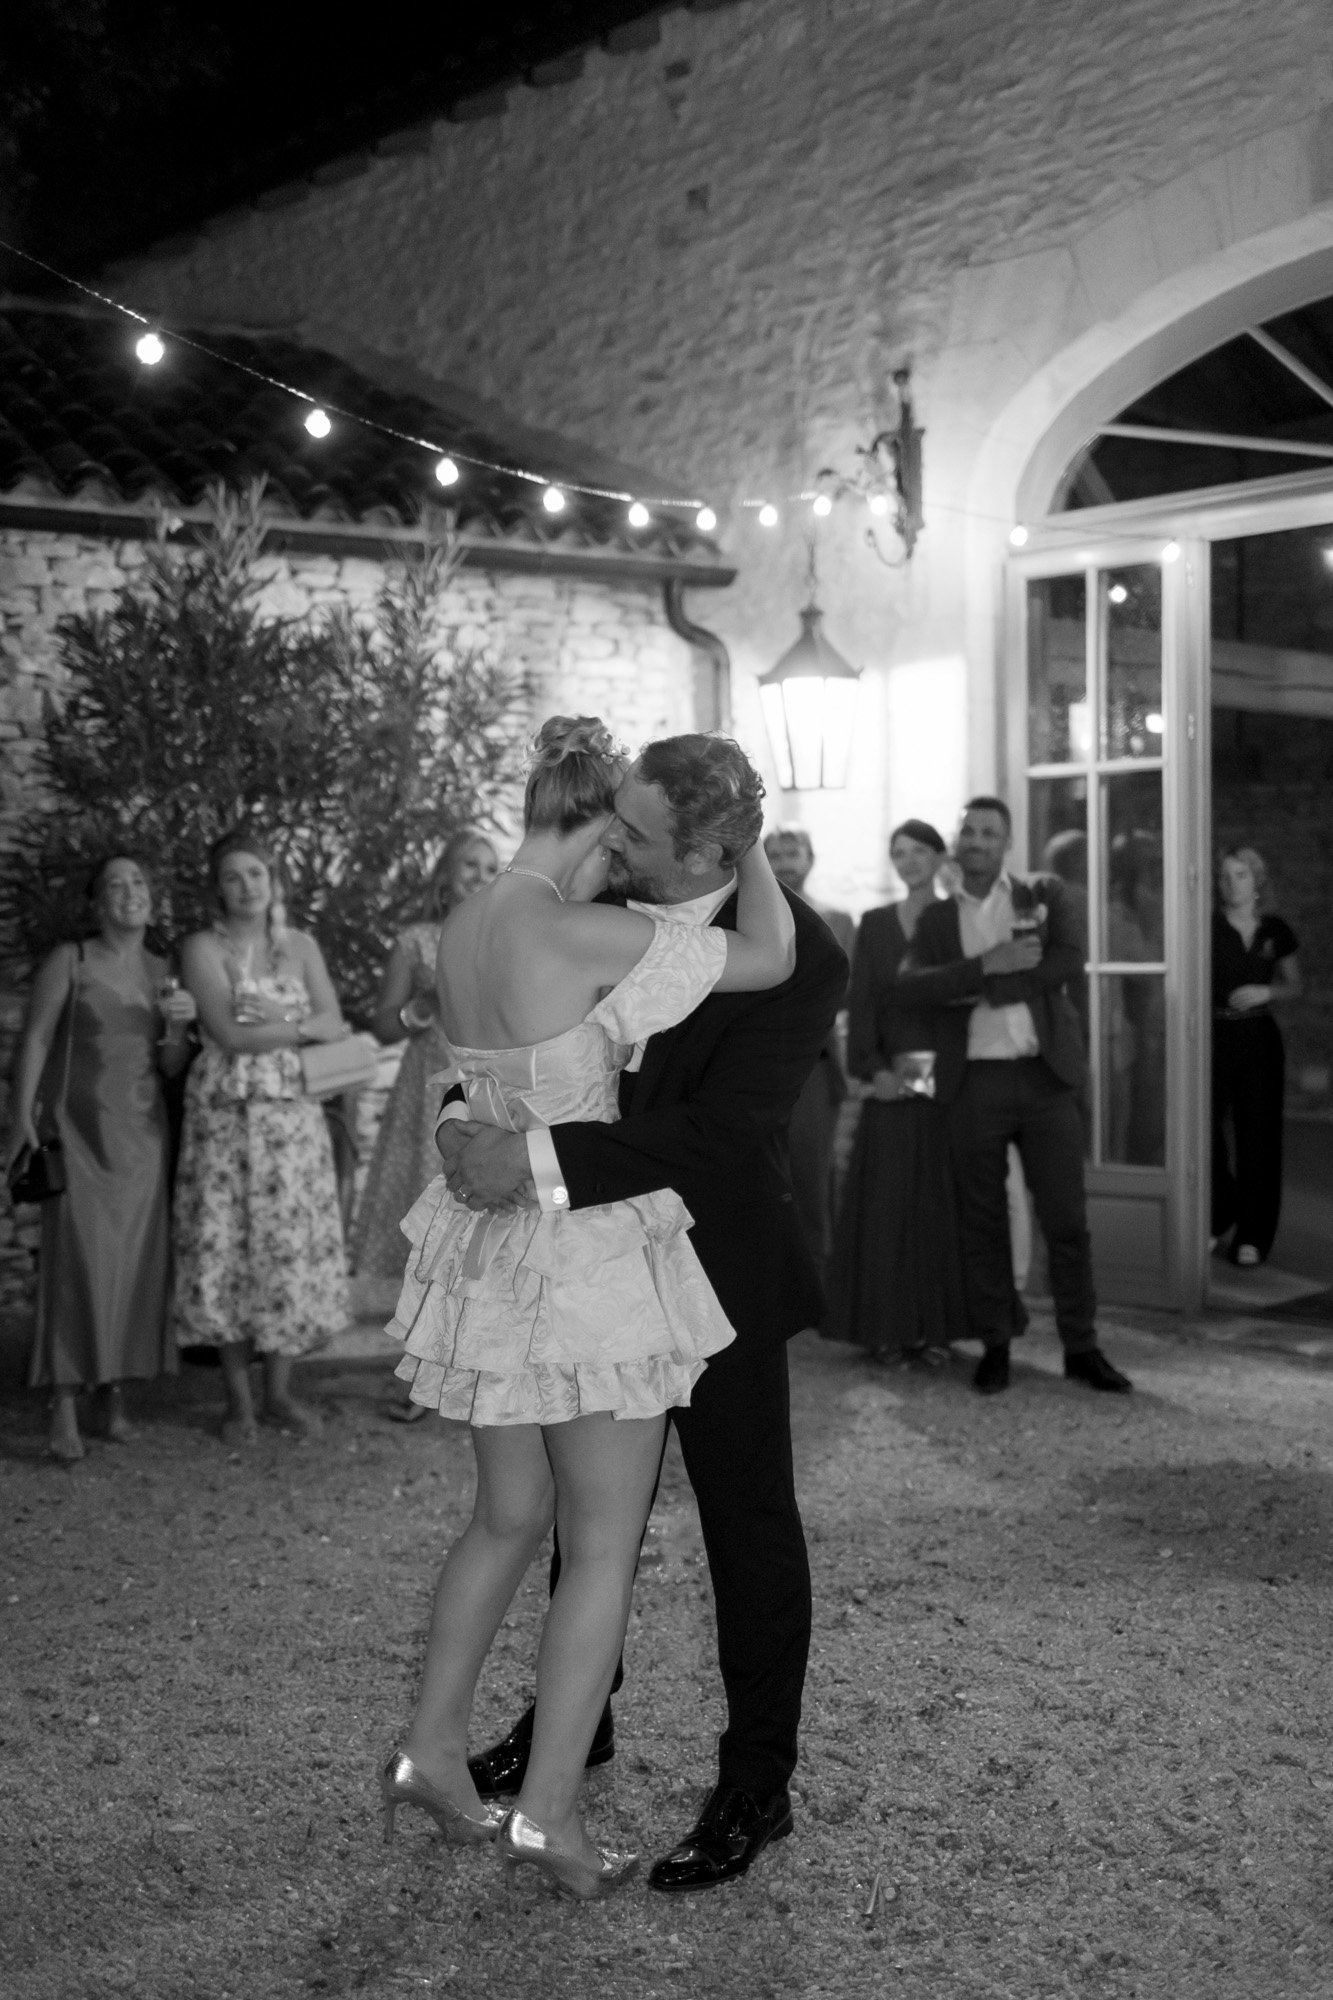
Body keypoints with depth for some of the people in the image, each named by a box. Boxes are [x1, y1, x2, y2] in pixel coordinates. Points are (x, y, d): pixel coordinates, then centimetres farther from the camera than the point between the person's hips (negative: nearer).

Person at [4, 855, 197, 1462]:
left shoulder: (163, 973, 10)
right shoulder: (69, 961, -2)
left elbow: (171, 1066, 10)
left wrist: (179, 1027, -10)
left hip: (142, 1133, 4)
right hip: (78, 1131, -4)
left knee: (134, 1261, 2)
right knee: (78, 1258, -11)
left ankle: (113, 1393, 10)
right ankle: (63, 1407, -11)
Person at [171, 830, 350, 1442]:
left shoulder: (301, 946, 10)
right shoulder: (203, 948, -2)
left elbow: (336, 1026, 2)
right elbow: (230, 1034, -13)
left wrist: (278, 1019, -13)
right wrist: (302, 1025, -9)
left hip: (293, 1116, 3)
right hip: (226, 1117, -3)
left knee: (292, 1249, 3)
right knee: (229, 1248, -2)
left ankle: (279, 1391, 16)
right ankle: (238, 1401, 10)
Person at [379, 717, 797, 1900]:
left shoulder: (465, 928, 4)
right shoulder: (585, 934, -20)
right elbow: (769, 960, -16)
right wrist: (749, 847, 2)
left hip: (492, 1249, 8)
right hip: (585, 1256, -8)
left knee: (510, 1518, 22)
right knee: (605, 1546, 5)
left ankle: (432, 1752, 29)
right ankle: (549, 1811, 9)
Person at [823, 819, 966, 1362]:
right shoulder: (875, 924, 8)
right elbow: (861, 1005, 3)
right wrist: (874, 1068, -9)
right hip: (891, 1085, 0)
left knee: (941, 1206, 2)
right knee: (885, 1204, -1)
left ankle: (935, 1326, 9)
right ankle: (888, 1327, 5)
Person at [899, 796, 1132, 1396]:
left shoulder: (1045, 895, 9)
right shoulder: (937, 918, 10)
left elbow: (1070, 962, -7)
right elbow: (913, 986, -6)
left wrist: (982, 989, -11)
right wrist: (987, 965, -17)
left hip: (1045, 1077, 0)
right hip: (974, 1083, 1)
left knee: (1067, 1219, 1)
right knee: (983, 1222, 5)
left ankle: (1081, 1346, 10)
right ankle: (995, 1346, 14)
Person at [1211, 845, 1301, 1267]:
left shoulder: (1275, 931, 6)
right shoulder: (1207, 927, -1)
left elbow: (1294, 986, 14)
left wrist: (1266, 992, -5)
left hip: (1258, 1038, 2)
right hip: (1212, 1037, -2)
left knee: (1257, 1136, 2)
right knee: (1204, 1128, -6)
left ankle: (1252, 1236, 11)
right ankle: (1218, 1217, 19)